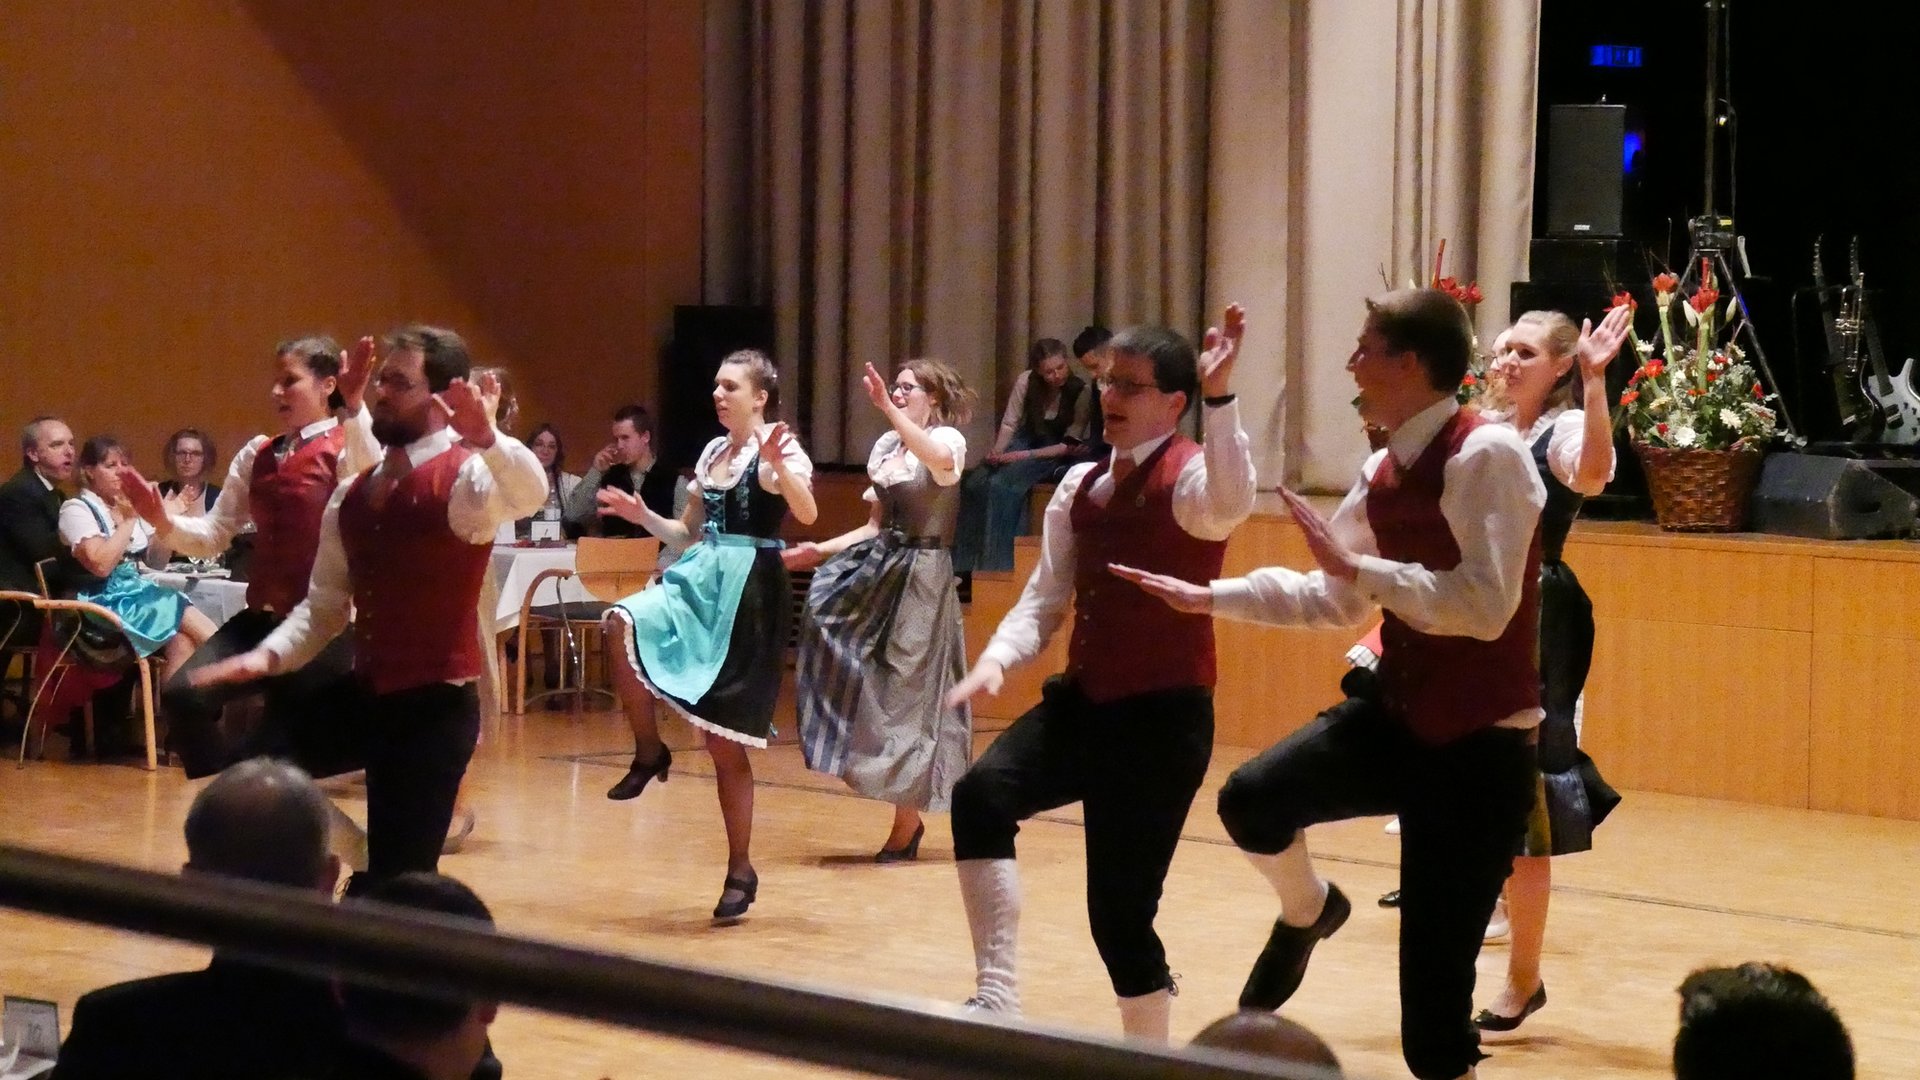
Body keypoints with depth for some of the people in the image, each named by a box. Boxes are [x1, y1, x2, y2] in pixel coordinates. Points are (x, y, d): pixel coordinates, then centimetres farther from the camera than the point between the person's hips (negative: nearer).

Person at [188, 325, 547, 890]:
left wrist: (485, 438, -55)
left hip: (435, 708, -7)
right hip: (367, 696, 8)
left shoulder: (464, 476, -12)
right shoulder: (351, 495, 11)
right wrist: (269, 656, -2)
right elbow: (324, 605, 16)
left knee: (394, 880, -9)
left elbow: (528, 493, -35)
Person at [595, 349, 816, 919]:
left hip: (749, 591, -6)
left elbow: (808, 514, -26)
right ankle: (648, 750, -5)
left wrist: (779, 468, -42)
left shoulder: (779, 449, -7)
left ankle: (740, 868, 10)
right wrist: (643, 517, 6)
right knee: (625, 629, -26)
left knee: (725, 742, -3)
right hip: (699, 580, 6)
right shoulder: (713, 453, 14)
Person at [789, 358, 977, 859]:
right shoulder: (885, 447, 12)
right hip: (880, 569, 7)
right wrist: (821, 550, 6)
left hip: (921, 577, -7)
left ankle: (906, 823, 11)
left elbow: (938, 459, -36)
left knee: (905, 692, -2)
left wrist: (889, 410, -41)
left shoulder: (947, 438, -9)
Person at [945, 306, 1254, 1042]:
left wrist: (1220, 395, -42)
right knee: (981, 794, -22)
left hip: (1164, 715, -6)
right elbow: (1047, 597, 11)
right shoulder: (1080, 487, 10)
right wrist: (996, 659, -7)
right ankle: (996, 997, -20)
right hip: (1084, 702, 6)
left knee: (1120, 907, -5)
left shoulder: (1190, 475, -10)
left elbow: (1230, 505, -36)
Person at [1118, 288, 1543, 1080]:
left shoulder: (1487, 455, -17)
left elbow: (1485, 607, -27)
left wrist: (1357, 566, -23)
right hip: (1397, 711, 7)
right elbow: (1332, 598, 21)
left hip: (1478, 741, -7)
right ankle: (1307, 914, 16)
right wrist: (1211, 598, 16)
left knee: (1433, 994, -5)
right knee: (1253, 797, -17)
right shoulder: (1385, 471, 8)